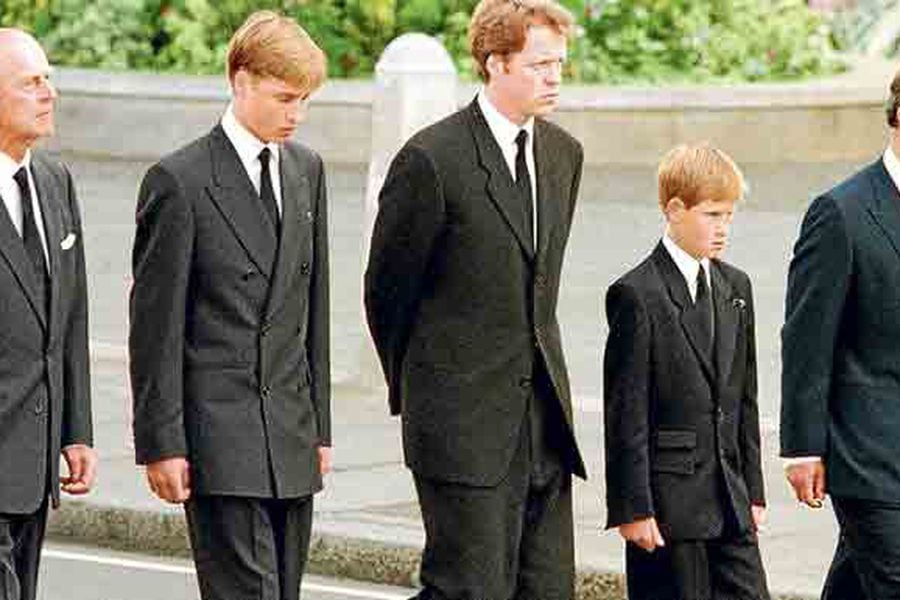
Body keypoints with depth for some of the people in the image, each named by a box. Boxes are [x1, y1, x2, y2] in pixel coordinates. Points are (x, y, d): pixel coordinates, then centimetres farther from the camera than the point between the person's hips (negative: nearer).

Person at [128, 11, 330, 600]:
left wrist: (320, 424, 14)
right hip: (217, 435, -6)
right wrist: (161, 443, -10)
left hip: (292, 439, 6)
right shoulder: (179, 181, -8)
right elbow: (155, 325, -7)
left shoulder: (307, 169, 13)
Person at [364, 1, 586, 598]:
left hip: (544, 414, 7)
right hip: (465, 423, -7)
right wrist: (415, 392, 9)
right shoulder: (432, 159, -11)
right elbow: (387, 290, -2)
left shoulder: (564, 154, 11)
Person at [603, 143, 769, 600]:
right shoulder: (637, 295, -10)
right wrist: (632, 507, -14)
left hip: (729, 498, 7)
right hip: (669, 502, -7)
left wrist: (753, 490, 14)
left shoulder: (735, 287, 12)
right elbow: (625, 413, -11)